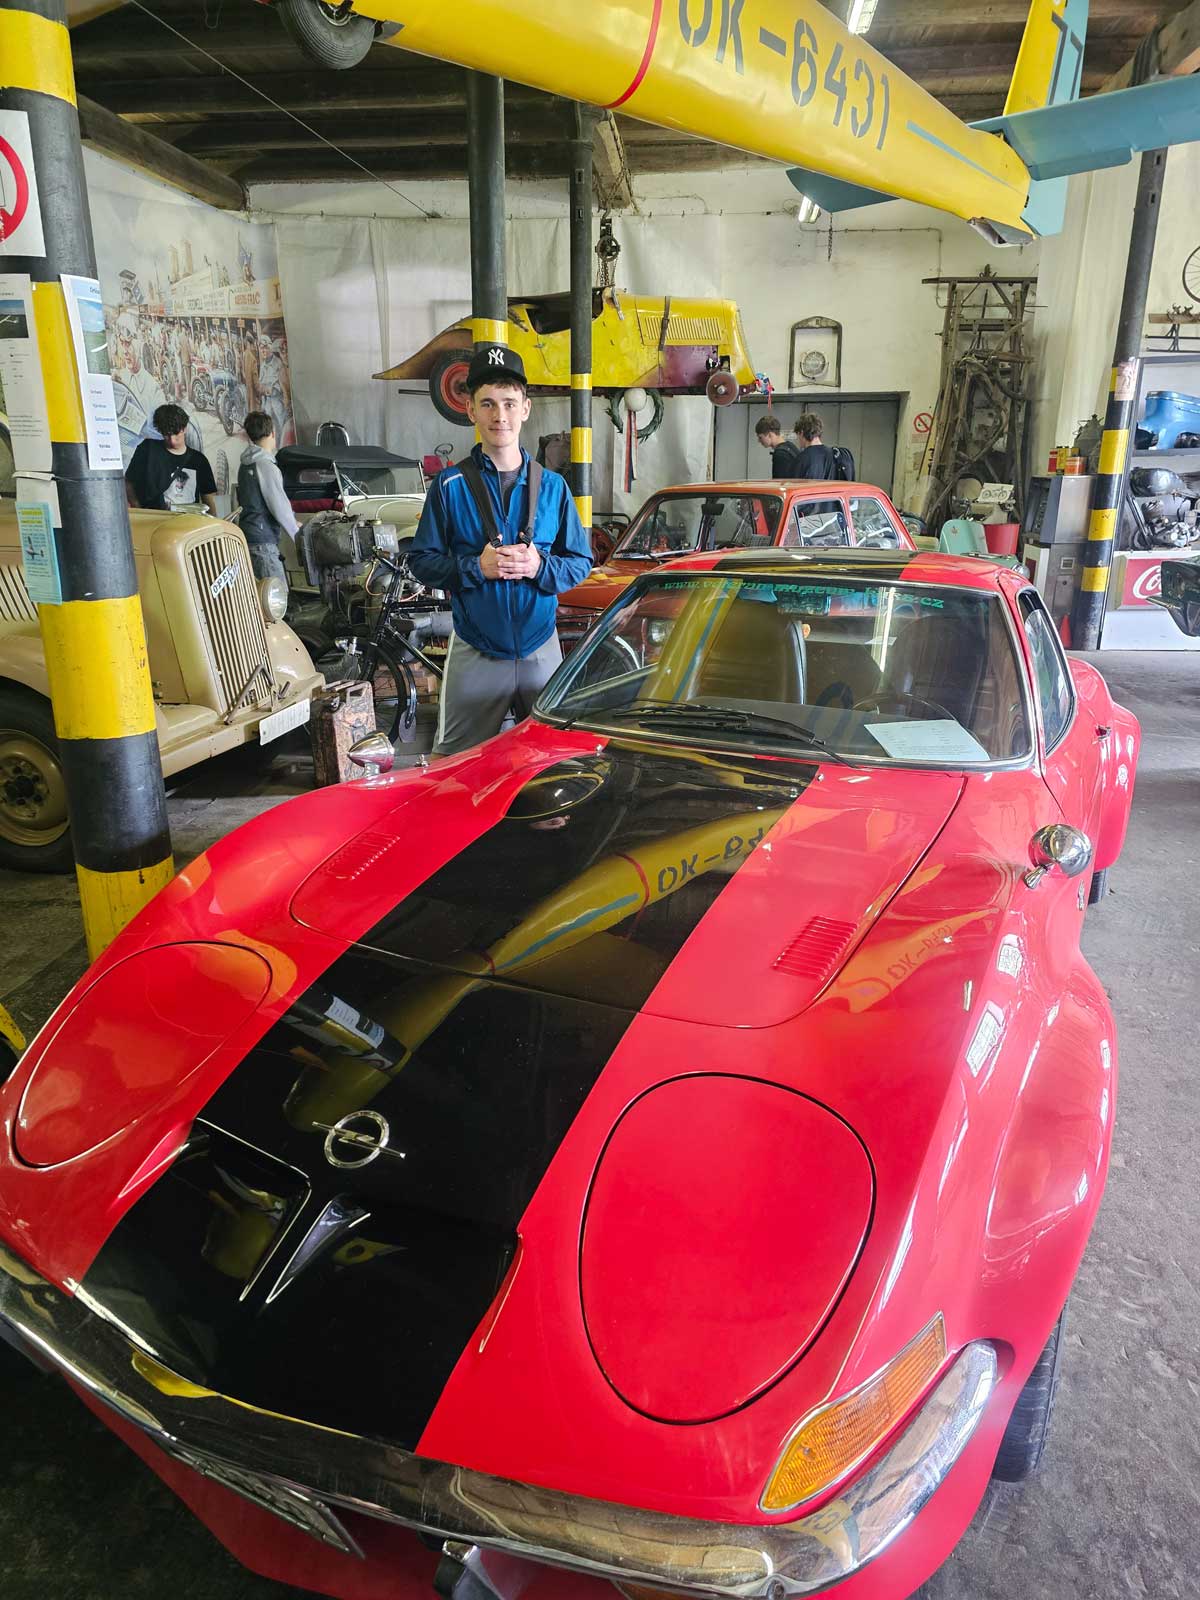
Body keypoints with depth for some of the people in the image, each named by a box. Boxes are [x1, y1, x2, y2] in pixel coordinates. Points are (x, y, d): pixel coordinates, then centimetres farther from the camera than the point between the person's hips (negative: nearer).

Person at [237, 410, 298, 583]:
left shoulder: (245, 465, 14)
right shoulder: (267, 466, -14)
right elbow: (280, 507, -14)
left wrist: (292, 522, 24)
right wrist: (298, 535, 0)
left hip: (248, 536, 9)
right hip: (263, 542, -9)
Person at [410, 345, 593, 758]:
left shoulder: (552, 486, 6)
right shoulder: (450, 485, 0)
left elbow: (580, 563, 7)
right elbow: (421, 561, 0)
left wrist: (539, 566, -13)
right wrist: (476, 567, -16)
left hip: (541, 650, 2)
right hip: (474, 655, -2)